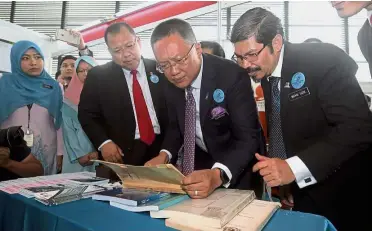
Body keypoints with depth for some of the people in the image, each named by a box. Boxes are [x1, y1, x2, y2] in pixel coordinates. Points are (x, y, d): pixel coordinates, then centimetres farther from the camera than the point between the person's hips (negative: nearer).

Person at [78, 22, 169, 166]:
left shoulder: (160, 69, 2)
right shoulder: (98, 76, 0)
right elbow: (87, 114, 1)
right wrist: (103, 142, -13)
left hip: (162, 148, 2)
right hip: (122, 153, -1)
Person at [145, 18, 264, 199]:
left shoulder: (232, 76, -23)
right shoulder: (171, 85, -7)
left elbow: (249, 138, -26)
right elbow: (176, 126, 6)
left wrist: (217, 175, -41)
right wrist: (165, 155, -12)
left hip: (233, 166, -3)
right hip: (196, 158, 4)